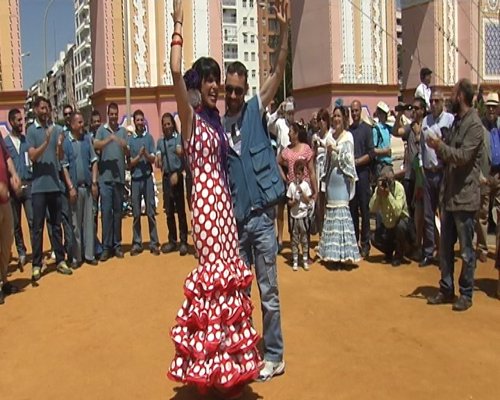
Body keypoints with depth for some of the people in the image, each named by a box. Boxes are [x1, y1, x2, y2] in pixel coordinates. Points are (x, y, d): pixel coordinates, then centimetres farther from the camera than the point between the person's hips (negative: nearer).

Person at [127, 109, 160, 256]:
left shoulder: (149, 137, 5)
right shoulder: (129, 139, 4)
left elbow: (153, 159, 1)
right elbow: (129, 163, 1)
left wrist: (146, 154, -18)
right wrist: (139, 155, -15)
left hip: (148, 178, 0)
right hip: (135, 179, 0)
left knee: (151, 212, 1)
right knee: (136, 213, 5)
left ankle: (154, 243, 5)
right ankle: (136, 243, 12)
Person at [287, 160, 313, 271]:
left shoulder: (305, 185, -3)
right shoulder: (291, 185, -1)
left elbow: (308, 201, -4)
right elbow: (289, 202, 2)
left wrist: (302, 192, -16)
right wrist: (294, 202, -18)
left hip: (303, 215, 0)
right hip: (294, 216, 1)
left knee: (304, 239, 7)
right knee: (294, 239, 7)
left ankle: (305, 260, 16)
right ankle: (295, 261, 14)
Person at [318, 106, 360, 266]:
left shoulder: (348, 136, -4)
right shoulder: (332, 135, 13)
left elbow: (348, 158, -10)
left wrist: (336, 150, -18)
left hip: (342, 177, -7)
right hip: (332, 176, 7)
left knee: (341, 209, -8)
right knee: (331, 210, 7)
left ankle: (342, 252, -4)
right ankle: (333, 252, 14)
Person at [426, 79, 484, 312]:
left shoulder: (474, 125, -13)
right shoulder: (457, 121, 14)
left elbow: (463, 156, -22)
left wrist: (440, 146, -15)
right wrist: (439, 148, -2)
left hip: (465, 197, -8)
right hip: (449, 194, 8)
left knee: (465, 250, 3)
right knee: (445, 247, 13)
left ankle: (466, 294, 14)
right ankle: (446, 289, 24)